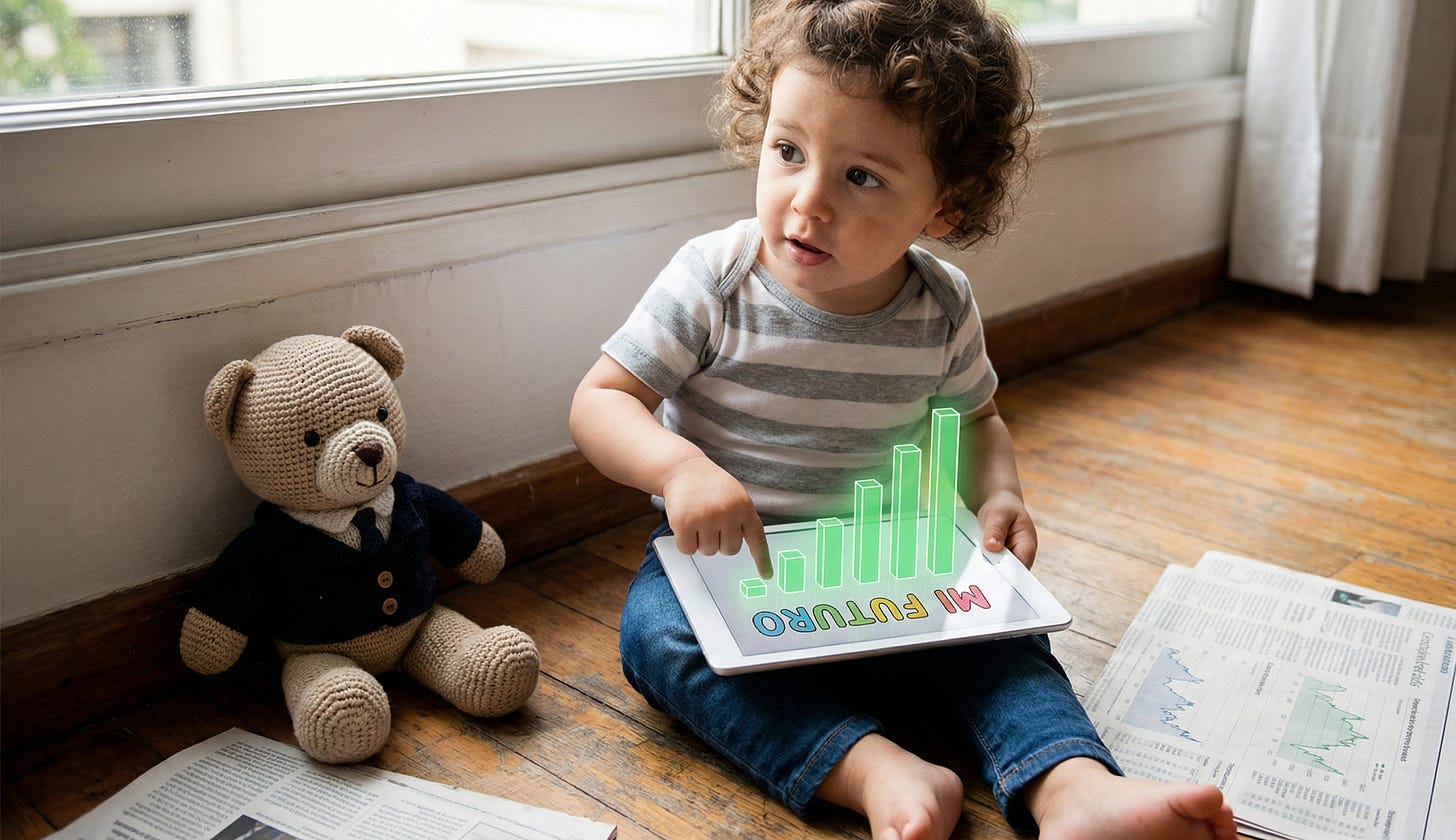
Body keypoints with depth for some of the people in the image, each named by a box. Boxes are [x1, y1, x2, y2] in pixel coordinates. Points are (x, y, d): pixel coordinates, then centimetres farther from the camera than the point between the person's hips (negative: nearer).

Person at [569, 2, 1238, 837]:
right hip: (724, 551, -1)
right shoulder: (714, 282, -17)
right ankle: (877, 770, -41)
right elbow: (601, 400, -15)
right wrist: (679, 467, -36)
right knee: (656, 627, -30)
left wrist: (998, 491, -11)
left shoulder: (944, 309, -8)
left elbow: (975, 418, 11)